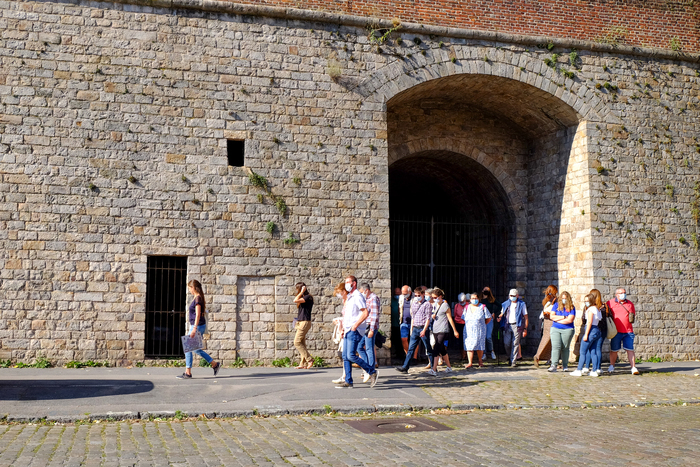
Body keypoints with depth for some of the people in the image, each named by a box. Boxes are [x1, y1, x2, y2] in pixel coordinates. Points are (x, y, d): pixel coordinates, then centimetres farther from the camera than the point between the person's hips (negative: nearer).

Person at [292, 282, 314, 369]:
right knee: (302, 343, 7)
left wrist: (302, 292, -14)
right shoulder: (303, 298, 16)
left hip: (305, 322, -10)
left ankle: (309, 360, -9)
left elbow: (295, 300, -22)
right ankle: (303, 364, 9)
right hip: (300, 322, 10)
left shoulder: (308, 297, -13)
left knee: (297, 342, -12)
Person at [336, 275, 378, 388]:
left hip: (355, 331, -10)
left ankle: (372, 372, -4)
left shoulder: (358, 296, -11)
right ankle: (348, 381, 9)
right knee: (345, 357, 6)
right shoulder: (349, 297, 20)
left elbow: (365, 313, -20)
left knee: (351, 356, -14)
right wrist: (343, 328, 20)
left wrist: (355, 325, -21)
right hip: (348, 331, 10)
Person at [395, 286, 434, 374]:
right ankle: (405, 367, 1)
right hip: (415, 328, 6)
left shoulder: (427, 304, -5)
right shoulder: (413, 304, 15)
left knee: (429, 349, 3)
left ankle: (433, 367, 13)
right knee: (411, 348, 2)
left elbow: (428, 318, -10)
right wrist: (411, 329, 16)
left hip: (423, 328, -6)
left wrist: (424, 330, -18)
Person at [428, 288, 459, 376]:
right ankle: (449, 367, 25)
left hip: (443, 330, -7)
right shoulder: (435, 305, 13)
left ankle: (434, 370, -20)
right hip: (435, 330, 7)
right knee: (442, 350, 12)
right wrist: (433, 316, 2)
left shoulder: (445, 305, -7)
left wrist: (455, 331, 0)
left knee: (436, 349, -16)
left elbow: (450, 319, -4)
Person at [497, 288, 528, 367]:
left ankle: (513, 361, 1)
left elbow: (525, 317, 4)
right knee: (507, 343, 0)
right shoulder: (506, 304, 12)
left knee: (515, 344, -5)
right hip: (507, 325, 3)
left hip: (517, 326, -3)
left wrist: (525, 329, -3)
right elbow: (502, 313, 17)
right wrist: (499, 317, -8)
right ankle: (510, 356, 25)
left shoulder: (522, 304, 4)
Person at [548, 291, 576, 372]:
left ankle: (565, 365, 13)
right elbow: (551, 316, 0)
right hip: (555, 329, 1)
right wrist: (563, 317, -6)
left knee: (565, 348, 2)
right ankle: (554, 365, -15)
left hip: (567, 330, -1)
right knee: (556, 346, -9)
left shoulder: (571, 307, 2)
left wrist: (557, 319, -5)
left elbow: (570, 320, -9)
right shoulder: (556, 305, 10)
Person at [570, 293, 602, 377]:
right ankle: (595, 370, 8)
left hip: (591, 330, -9)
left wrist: (586, 334, -17)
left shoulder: (591, 309, -10)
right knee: (593, 352, 10)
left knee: (583, 352, -5)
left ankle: (579, 370, -4)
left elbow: (589, 322, -15)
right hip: (597, 330, 9)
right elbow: (598, 320, 14)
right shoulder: (597, 309, 17)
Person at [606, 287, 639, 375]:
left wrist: (632, 318, -2)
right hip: (616, 331, -1)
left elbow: (633, 315, 21)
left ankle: (633, 368, 0)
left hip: (628, 331, 2)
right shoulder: (610, 303, 3)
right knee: (614, 350, 7)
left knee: (630, 349, -3)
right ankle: (612, 366, 25)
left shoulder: (630, 304, 12)